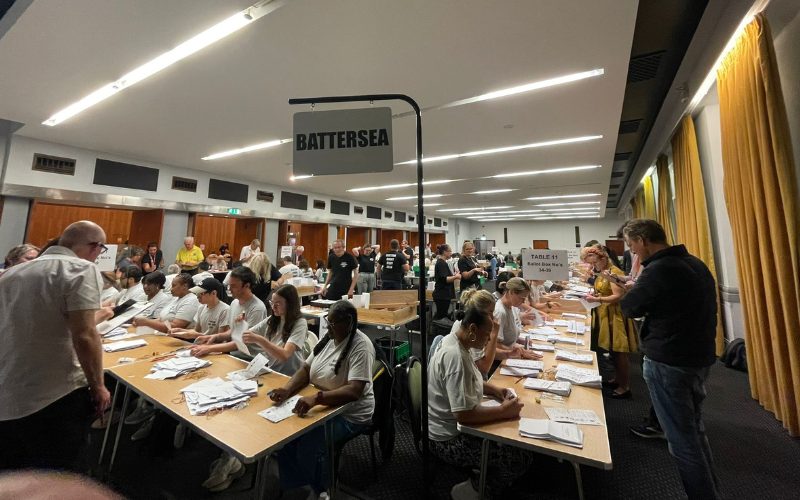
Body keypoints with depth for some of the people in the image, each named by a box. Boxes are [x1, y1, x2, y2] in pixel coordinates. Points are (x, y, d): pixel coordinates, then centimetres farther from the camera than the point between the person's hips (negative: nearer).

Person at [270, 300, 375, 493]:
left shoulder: (361, 347, -24)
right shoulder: (329, 338, -1)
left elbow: (354, 391, -31)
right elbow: (306, 369, 2)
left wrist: (316, 398, -42)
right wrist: (287, 389, -16)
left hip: (349, 414, -6)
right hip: (321, 405, 7)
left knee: (309, 445, -22)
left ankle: (319, 490, 9)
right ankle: (292, 485, 15)